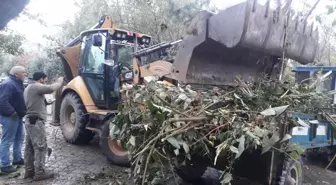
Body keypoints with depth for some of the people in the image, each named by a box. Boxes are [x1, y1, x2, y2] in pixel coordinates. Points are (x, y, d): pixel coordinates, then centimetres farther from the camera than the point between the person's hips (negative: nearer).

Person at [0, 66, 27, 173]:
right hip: (10, 117, -11)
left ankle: (17, 159, 32)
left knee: (19, 137, 19)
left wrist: (22, 112, 11)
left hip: (17, 116, 11)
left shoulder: (17, 83, 13)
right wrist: (12, 112, -25)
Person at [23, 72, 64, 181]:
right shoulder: (36, 87, -14)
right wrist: (60, 81, -8)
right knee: (41, 147, -5)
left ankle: (29, 170, 22)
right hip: (36, 121, -11)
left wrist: (45, 102, 15)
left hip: (30, 120, 11)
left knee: (30, 147, 14)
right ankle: (40, 173, 0)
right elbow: (52, 88, -26)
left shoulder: (29, 88, 20)